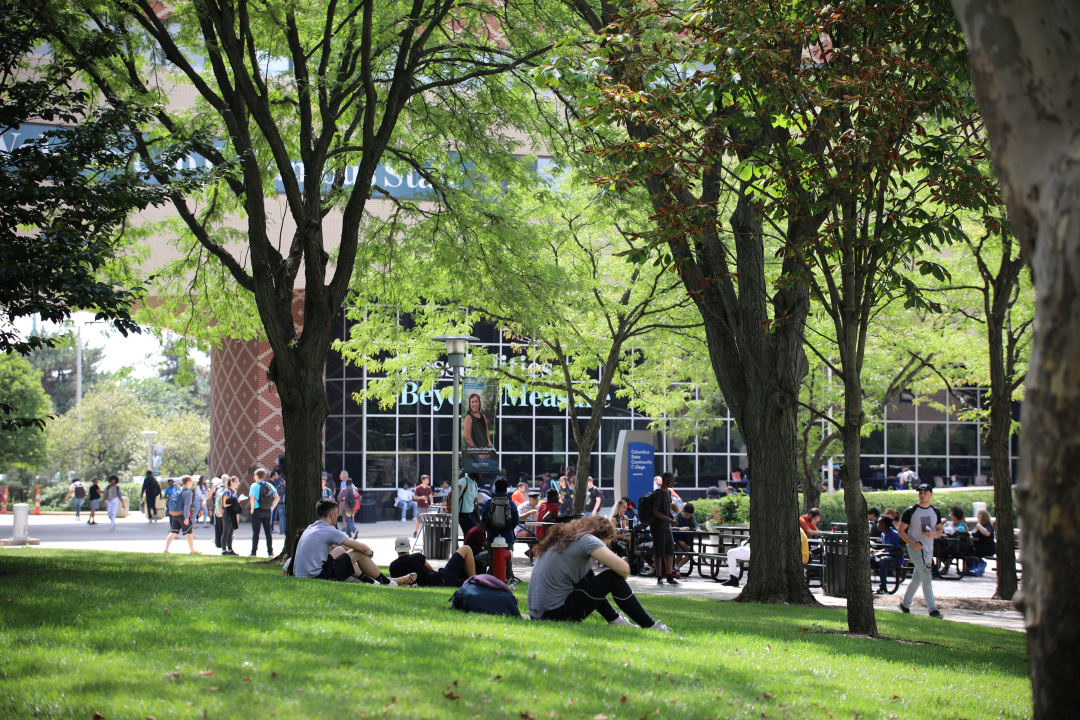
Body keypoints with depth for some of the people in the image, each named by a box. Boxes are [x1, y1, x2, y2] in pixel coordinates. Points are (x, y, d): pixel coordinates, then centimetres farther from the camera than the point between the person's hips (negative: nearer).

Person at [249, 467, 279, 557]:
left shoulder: (254, 486, -8)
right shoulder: (270, 486, 6)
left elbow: (252, 498, -21)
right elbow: (277, 497, 1)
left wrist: (252, 508, -9)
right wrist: (272, 508, 8)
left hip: (257, 510, -4)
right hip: (268, 511, 4)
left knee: (255, 532, 0)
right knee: (268, 532, 10)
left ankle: (254, 552, -1)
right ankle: (270, 552, 8)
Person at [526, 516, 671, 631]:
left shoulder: (562, 539, 19)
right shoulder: (587, 539, -6)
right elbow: (623, 568, -14)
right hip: (557, 614, -9)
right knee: (613, 577, -3)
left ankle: (615, 619, 29)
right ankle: (650, 626, 1)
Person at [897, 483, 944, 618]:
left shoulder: (936, 512, 9)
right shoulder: (911, 511, -6)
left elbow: (940, 531, 15)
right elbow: (901, 530, -5)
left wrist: (934, 534, -11)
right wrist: (913, 544, -18)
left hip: (929, 549, 5)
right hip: (915, 549, -5)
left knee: (917, 579, 13)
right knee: (926, 578, -14)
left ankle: (905, 604, 28)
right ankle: (932, 609, -15)